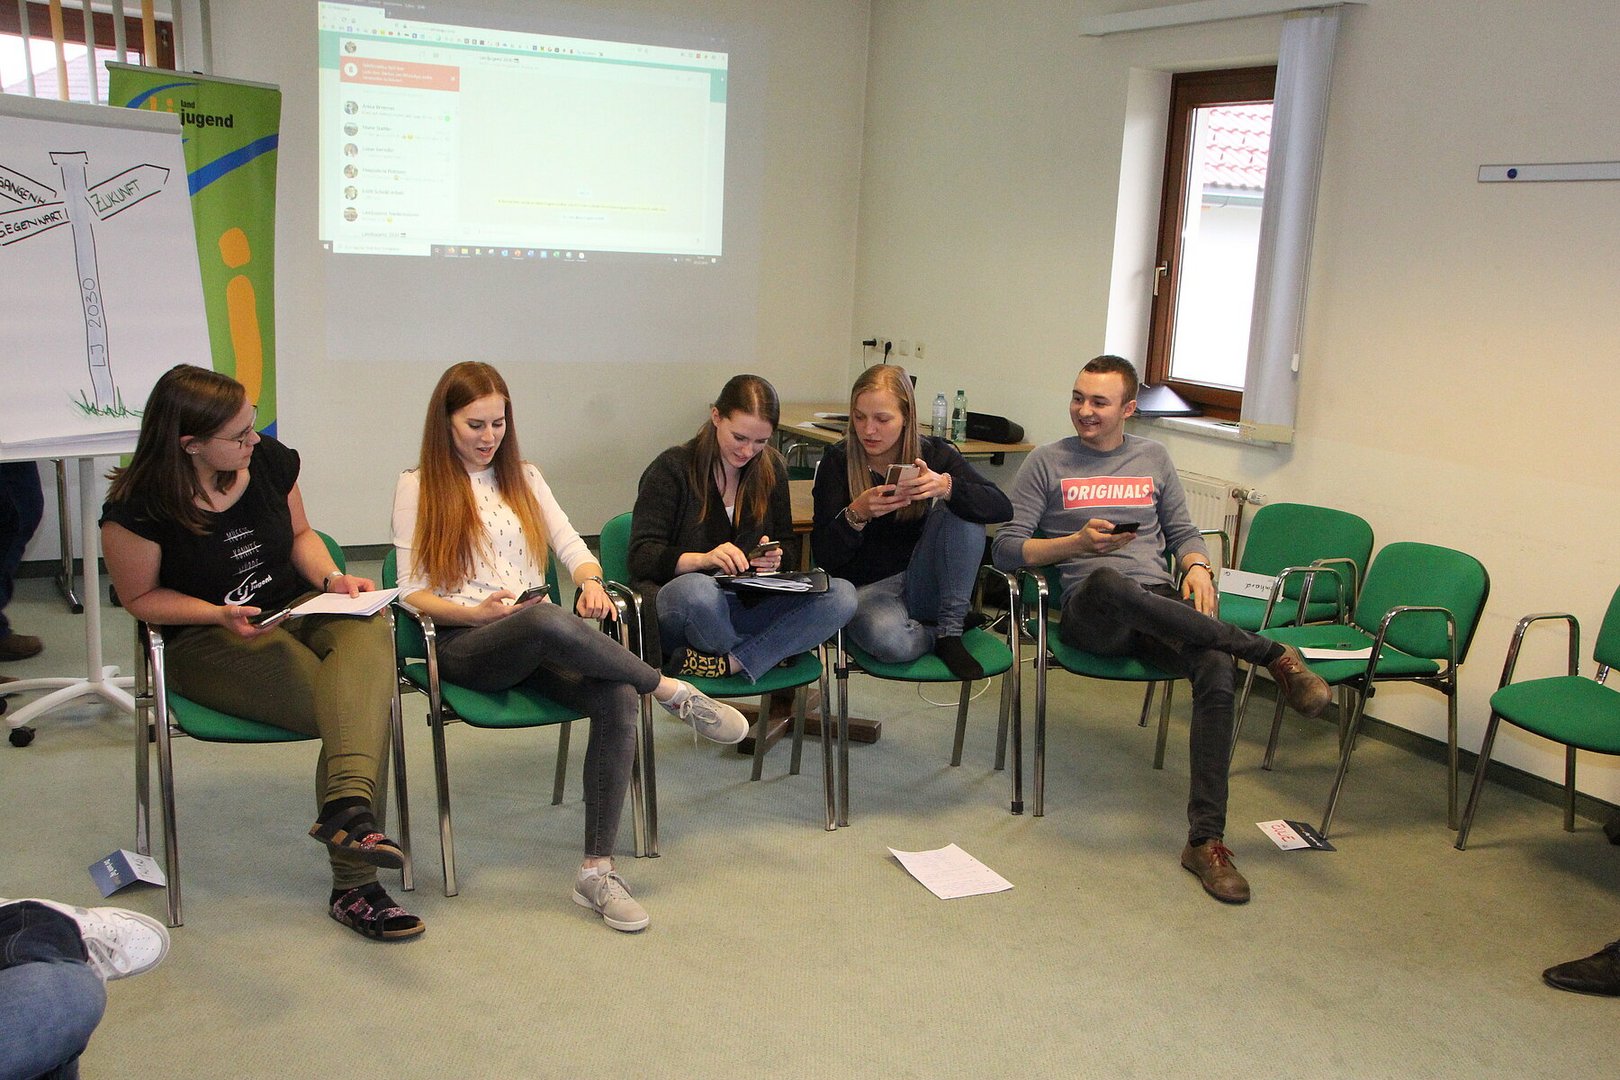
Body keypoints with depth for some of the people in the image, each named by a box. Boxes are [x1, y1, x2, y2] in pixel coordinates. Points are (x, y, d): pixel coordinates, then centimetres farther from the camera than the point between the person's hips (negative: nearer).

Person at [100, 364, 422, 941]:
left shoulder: (269, 460, 0)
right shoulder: (139, 508, -14)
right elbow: (141, 597, -2)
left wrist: (332, 579, -5)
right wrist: (222, 613, -18)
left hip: (297, 611, 5)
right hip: (207, 644, -4)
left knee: (369, 626, -35)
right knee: (356, 707, -29)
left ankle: (347, 806, -49)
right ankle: (353, 885, -28)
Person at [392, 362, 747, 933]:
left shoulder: (524, 477, 21)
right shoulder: (418, 486, 8)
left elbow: (571, 546, 13)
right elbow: (412, 592, 2)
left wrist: (590, 580, -10)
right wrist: (478, 612, -16)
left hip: (542, 643, 4)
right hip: (465, 645, -4)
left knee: (618, 700, -29)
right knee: (547, 621, -41)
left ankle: (597, 870, -26)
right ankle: (673, 692, -22)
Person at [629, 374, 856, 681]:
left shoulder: (772, 468, 10)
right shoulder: (672, 468, -5)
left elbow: (788, 548, 15)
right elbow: (641, 557, -11)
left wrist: (775, 557, -11)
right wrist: (703, 559, -29)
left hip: (748, 605, 5)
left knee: (841, 595, -20)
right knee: (697, 589, -42)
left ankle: (727, 664, -27)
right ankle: (769, 652, -12)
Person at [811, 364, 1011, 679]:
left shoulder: (932, 453, -2)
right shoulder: (838, 462, -7)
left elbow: (1002, 508, -15)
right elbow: (824, 556, -11)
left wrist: (947, 487, -33)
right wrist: (856, 514, -31)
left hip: (923, 582, 3)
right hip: (868, 587, -3)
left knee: (961, 511, -23)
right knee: (889, 641, -37)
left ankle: (950, 630, -16)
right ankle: (945, 635, -3)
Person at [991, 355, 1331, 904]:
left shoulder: (1153, 459, 20)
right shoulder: (1047, 462, 10)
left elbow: (1183, 531, 25)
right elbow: (1006, 549, 4)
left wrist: (1198, 566, 1)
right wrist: (1078, 542, -11)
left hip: (1160, 606, 3)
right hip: (1089, 608, -3)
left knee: (1216, 669, -31)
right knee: (1108, 582, -42)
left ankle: (1205, 840, -28)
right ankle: (1272, 654, -30)